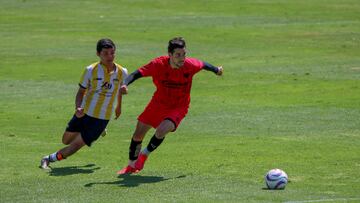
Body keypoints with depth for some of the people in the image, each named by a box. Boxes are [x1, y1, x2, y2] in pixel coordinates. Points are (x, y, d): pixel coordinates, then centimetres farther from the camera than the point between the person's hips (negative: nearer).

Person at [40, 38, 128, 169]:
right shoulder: (91, 70, -14)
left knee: (77, 144, -8)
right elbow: (81, 91, -6)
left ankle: (50, 159, 12)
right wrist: (78, 107, -24)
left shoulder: (122, 72, -9)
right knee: (66, 140, 14)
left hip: (102, 118, -1)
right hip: (84, 113, 1)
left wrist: (118, 107, 27)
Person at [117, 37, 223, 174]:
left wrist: (216, 70, 17)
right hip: (158, 103, 2)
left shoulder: (190, 65, -21)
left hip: (178, 107, -2)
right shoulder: (158, 64, -23)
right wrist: (125, 84, -40)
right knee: (138, 134, 6)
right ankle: (131, 165, 32)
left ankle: (144, 155, 3)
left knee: (161, 131, -27)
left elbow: (203, 65, 2)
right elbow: (138, 73, -22)